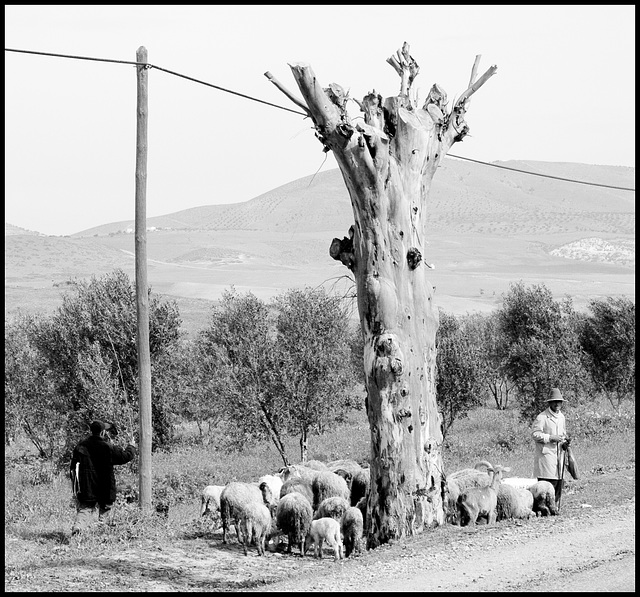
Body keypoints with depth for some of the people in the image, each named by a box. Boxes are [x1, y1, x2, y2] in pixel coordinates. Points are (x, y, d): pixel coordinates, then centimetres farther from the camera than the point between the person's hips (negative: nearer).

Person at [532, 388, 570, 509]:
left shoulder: (561, 417, 18)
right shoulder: (542, 417, -7)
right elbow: (535, 434, -11)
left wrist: (565, 442, 8)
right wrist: (551, 438, -19)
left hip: (559, 454, 8)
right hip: (546, 454, -8)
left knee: (558, 483, 7)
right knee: (548, 484, -14)